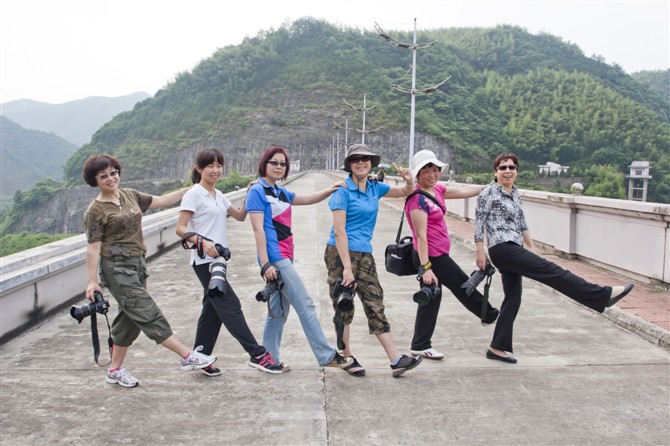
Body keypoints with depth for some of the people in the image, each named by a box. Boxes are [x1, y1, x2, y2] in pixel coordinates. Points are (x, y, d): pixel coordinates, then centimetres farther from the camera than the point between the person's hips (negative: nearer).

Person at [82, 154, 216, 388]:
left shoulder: (130, 195, 11)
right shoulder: (95, 211, -8)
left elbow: (161, 201, 17)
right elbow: (93, 247, -11)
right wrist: (92, 281, -13)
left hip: (137, 265, 8)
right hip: (117, 268, -8)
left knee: (129, 319, 12)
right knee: (148, 314, -8)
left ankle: (115, 370, 24)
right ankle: (188, 356, -8)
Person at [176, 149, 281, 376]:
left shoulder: (218, 195, 16)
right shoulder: (194, 195, -8)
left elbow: (240, 216, 23)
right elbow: (180, 228, -12)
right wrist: (202, 241, -28)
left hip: (217, 259, 9)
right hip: (204, 260, -9)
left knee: (213, 309, 11)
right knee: (230, 305, -7)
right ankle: (258, 354, -3)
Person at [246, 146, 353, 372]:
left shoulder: (280, 192, 17)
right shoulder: (257, 191, -7)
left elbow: (307, 199, 16)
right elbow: (258, 229, -13)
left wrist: (329, 190, -2)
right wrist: (265, 264, -19)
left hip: (285, 258, 9)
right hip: (275, 259, -9)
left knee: (279, 311, 12)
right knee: (306, 306, -5)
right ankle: (327, 356, 2)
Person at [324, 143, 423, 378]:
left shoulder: (375, 187, 10)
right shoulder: (343, 190, -9)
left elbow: (405, 192, 23)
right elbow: (339, 231, -15)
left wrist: (409, 180, -2)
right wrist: (347, 268, -20)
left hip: (364, 254, 6)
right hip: (340, 253, -6)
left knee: (375, 306, 5)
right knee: (344, 308, 3)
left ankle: (396, 360, 4)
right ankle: (347, 358, 18)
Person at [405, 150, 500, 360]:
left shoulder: (436, 189, 8)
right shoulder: (418, 199, -19)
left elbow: (464, 191, 19)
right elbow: (421, 236, -23)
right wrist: (425, 267, -25)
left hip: (437, 255, 10)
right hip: (432, 256, -10)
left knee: (431, 296, 15)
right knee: (463, 286, 10)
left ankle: (420, 346, 24)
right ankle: (490, 315, 35)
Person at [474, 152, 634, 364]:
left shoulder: (515, 192, 17)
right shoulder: (489, 192, -6)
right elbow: (479, 223, -8)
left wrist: (531, 246, 22)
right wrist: (480, 253, -11)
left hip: (513, 251, 9)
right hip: (502, 249, -9)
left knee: (513, 298, 8)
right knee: (552, 271, -13)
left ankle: (498, 348, 15)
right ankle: (603, 295, -12)